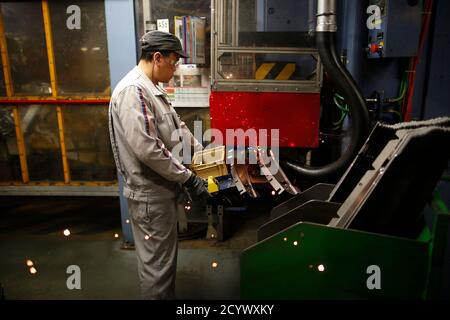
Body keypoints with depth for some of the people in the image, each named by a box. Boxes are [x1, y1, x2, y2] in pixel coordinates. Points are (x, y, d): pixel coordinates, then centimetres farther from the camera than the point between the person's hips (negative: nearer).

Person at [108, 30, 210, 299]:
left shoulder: (153, 89, 13)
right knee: (157, 263, 4)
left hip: (164, 189, 10)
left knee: (165, 257, 23)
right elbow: (146, 147, -28)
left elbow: (177, 127, 19)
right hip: (150, 194, -10)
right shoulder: (132, 90, -20)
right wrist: (188, 178, -21)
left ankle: (167, 295, 41)